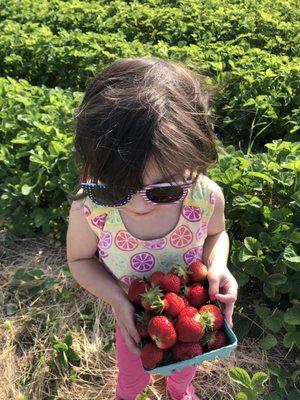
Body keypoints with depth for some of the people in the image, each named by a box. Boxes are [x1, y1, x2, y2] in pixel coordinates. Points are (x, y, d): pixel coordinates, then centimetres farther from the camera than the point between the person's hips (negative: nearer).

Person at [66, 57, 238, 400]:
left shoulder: (207, 198, -33)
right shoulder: (89, 209, -36)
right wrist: (118, 299, -29)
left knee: (185, 366, 33)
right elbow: (80, 259, -14)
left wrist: (217, 266, -28)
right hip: (134, 317, -1)